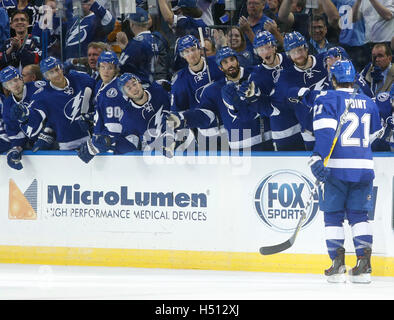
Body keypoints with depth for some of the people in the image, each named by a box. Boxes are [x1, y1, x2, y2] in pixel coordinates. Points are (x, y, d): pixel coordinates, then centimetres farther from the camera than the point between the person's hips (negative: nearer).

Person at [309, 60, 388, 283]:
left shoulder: (327, 100, -2)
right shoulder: (368, 103, 14)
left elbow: (325, 131, -16)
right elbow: (375, 133, 27)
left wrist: (318, 158, -24)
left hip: (336, 166, -4)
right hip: (364, 167, 4)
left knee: (333, 215, 6)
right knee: (359, 215, 11)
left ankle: (338, 266, 0)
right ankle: (364, 266, 0)